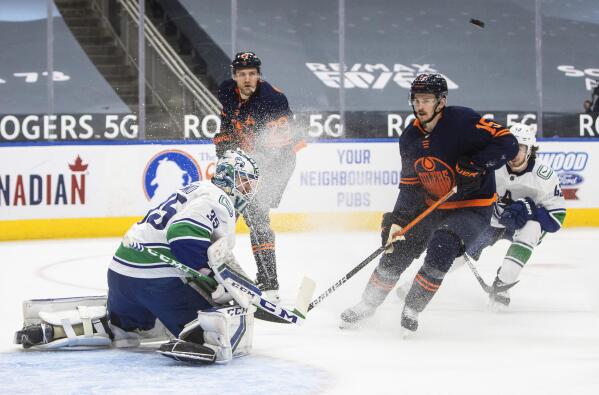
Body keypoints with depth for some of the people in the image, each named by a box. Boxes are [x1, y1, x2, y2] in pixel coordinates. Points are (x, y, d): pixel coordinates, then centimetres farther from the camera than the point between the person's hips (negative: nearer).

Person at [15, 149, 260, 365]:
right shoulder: (217, 199, -8)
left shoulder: (199, 191, 24)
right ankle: (196, 342, -40)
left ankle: (48, 327, 25)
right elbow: (183, 234, -25)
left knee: (117, 323, 35)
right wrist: (214, 284, -21)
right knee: (234, 319, -12)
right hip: (159, 279, -10)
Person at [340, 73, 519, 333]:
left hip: (473, 207, -6)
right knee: (397, 250, 1)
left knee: (441, 249, -28)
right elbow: (410, 186, 4)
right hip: (432, 206, 6)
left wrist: (476, 165, -34)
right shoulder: (410, 139, 0)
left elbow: (507, 142, -23)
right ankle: (367, 305, 22)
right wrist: (398, 220, -9)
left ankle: (411, 311, -9)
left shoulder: (462, 121, -20)